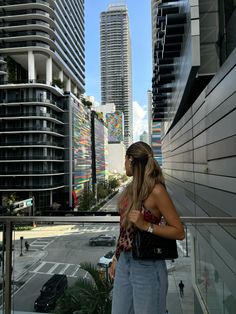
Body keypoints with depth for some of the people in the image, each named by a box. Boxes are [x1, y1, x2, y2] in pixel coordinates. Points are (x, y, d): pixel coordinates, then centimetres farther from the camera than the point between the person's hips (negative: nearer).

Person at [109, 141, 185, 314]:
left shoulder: (156, 190, -18)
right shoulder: (131, 188, 4)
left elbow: (179, 232, -14)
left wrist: (146, 225, -25)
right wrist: (116, 258, 17)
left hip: (147, 265, -7)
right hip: (124, 262, 7)